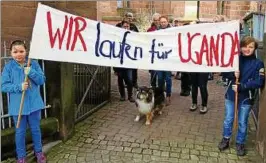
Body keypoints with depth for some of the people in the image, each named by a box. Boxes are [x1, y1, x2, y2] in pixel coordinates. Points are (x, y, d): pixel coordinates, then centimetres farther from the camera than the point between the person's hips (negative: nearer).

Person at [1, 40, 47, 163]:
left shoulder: (33, 64, -3)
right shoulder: (8, 67, -5)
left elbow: (42, 80, -6)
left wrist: (31, 73, -22)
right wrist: (19, 87, -22)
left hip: (34, 104, 1)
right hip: (18, 106, -1)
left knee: (36, 129, 16)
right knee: (20, 132, 11)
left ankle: (38, 152, 34)